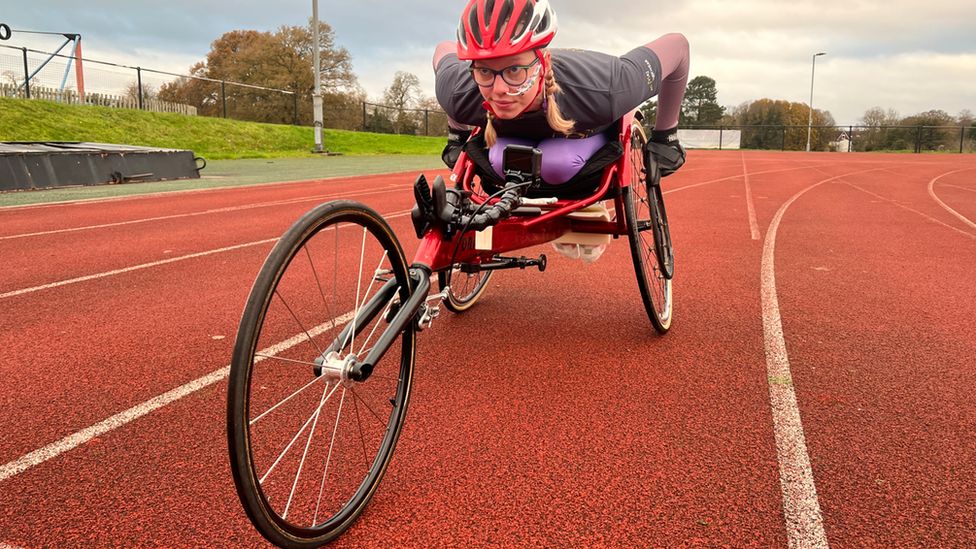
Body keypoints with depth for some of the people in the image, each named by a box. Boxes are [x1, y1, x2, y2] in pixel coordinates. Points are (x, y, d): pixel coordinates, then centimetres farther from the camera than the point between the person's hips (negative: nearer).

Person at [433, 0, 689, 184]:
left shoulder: (601, 90, -43)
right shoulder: (457, 94, -35)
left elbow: (677, 45, -25)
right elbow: (444, 50, -9)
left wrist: (665, 136, -15)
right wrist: (457, 135, 0)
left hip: (590, 130, -2)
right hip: (516, 133, 3)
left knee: (557, 165, -33)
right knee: (502, 164, -28)